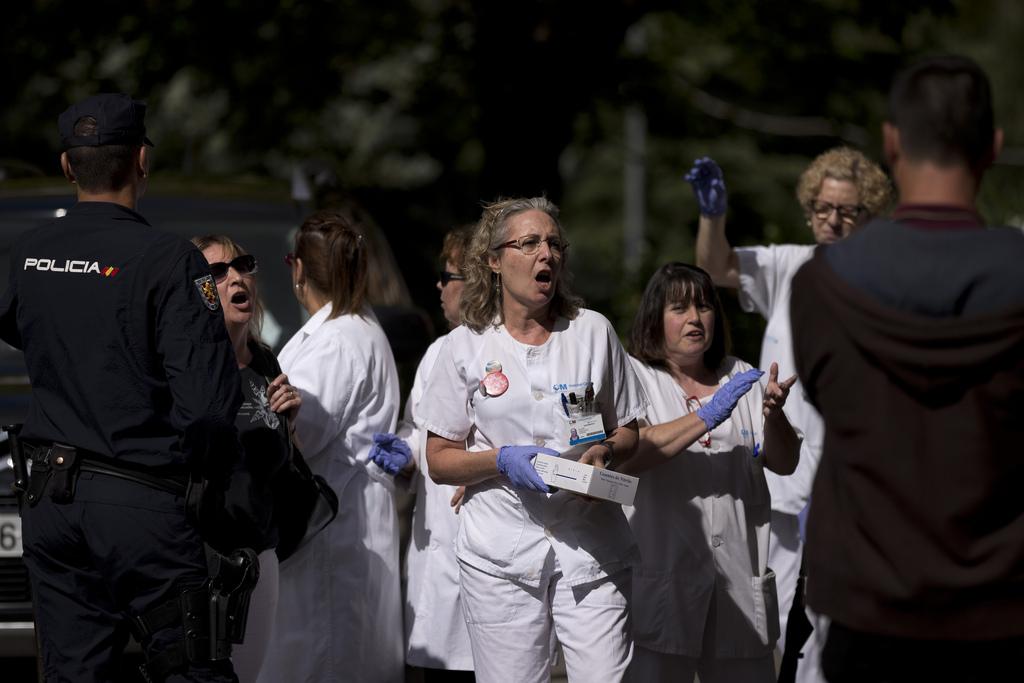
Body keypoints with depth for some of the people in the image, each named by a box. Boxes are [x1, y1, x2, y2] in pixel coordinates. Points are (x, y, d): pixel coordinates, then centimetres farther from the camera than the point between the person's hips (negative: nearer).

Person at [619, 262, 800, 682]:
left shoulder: (740, 377, 16)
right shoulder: (635, 377, 3)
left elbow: (784, 464, 7)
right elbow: (628, 456, -16)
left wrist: (773, 413, -14)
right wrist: (708, 416, -22)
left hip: (740, 579, 4)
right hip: (662, 578, -4)